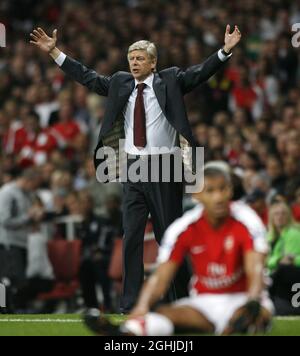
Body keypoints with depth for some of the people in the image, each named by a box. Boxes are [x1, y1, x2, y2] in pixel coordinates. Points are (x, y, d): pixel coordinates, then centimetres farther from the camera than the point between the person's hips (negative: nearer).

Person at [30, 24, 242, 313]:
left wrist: (225, 50, -21)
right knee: (131, 237, 2)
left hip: (164, 167, -3)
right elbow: (86, 77, 14)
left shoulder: (170, 81, 2)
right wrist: (53, 52, 11)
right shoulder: (120, 83, 11)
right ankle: (130, 304, 4)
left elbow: (200, 73, -7)